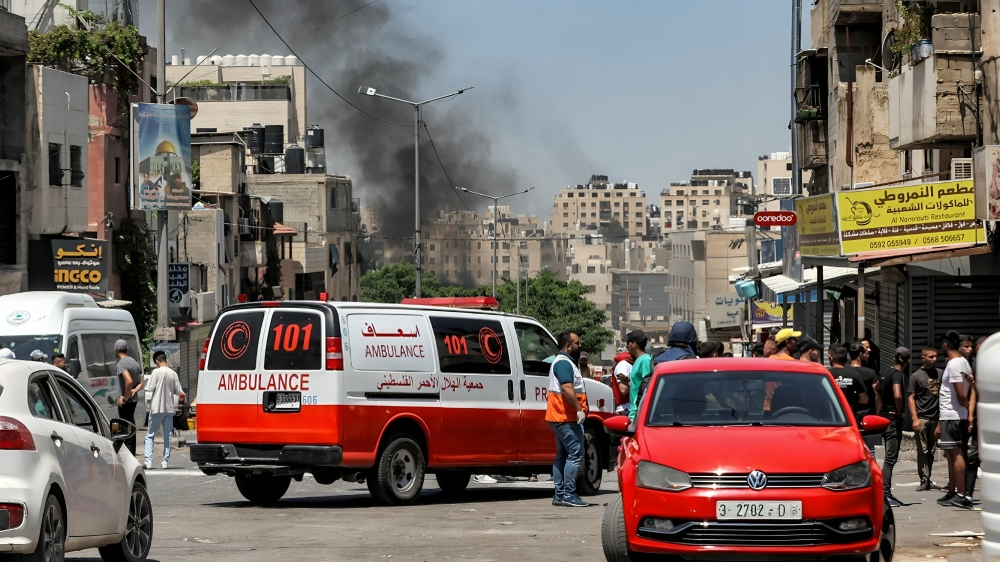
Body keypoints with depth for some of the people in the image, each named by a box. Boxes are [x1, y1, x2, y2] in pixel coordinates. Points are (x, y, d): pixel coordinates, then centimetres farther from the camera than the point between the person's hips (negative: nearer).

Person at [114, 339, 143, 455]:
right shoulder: (134, 362, 13)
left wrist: (125, 398, -21)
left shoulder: (121, 364, -16)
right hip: (133, 400, 9)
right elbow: (140, 383, 16)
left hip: (125, 402, -9)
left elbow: (129, 381, -30)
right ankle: (131, 455, 20)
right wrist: (134, 391, -3)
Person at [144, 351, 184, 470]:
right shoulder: (173, 374, 2)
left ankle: (148, 461, -5)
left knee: (150, 435, 4)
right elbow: (179, 392, 3)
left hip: (157, 408, -4)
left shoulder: (156, 372, -10)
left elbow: (151, 388, -10)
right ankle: (165, 461, 5)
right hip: (169, 408, 4)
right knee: (167, 436, 9)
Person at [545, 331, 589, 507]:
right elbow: (567, 389, -26)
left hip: (560, 418, 11)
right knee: (575, 454, -12)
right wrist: (579, 409, -27)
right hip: (567, 418, -11)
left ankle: (559, 495, 13)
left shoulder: (562, 362, 21)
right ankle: (568, 495, -15)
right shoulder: (564, 363, -14)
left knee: (562, 456, 12)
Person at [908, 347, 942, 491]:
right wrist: (915, 419, -11)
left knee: (931, 451, 8)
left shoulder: (939, 374, 12)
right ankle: (924, 481, -2)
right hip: (921, 418, -4)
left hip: (935, 418, 4)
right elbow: (911, 398, -3)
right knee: (922, 451, -4)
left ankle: (928, 480, 14)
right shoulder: (916, 376, 1)